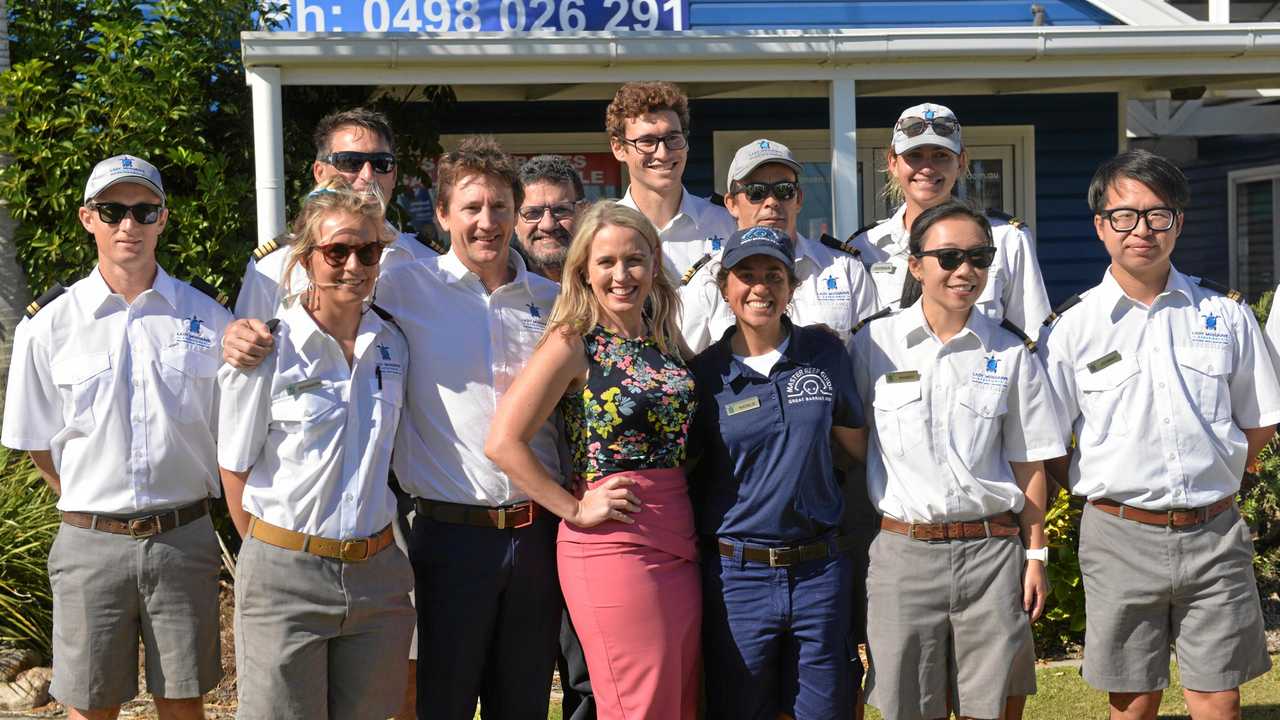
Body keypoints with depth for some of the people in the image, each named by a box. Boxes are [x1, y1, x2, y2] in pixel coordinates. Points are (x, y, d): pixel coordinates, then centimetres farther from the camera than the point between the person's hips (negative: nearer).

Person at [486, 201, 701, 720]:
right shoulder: (573, 343, -8)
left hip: (680, 546, 7)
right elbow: (504, 443, -16)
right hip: (615, 546, -7)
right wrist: (576, 511, -12)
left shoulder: (665, 339, 11)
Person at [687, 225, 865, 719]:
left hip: (820, 571, 1)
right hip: (737, 576, -1)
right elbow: (684, 476, 5)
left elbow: (857, 446, 15)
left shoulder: (826, 353, 2)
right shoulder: (704, 374, -2)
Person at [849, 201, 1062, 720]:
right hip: (903, 552, -1)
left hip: (991, 552, 1)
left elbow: (1028, 464, 8)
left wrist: (1036, 555, 5)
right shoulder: (874, 344, 2)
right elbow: (850, 448, 5)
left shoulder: (1010, 353, 5)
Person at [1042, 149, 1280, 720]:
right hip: (1121, 537, -1)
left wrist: (1209, 481, 5)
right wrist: (1100, 489, -3)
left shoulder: (1226, 314, 5)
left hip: (1215, 536, 1)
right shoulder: (1072, 327, -1)